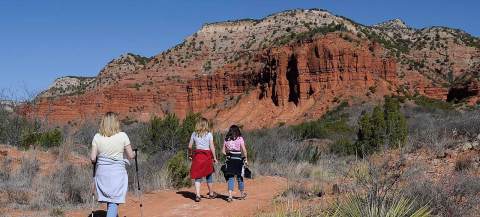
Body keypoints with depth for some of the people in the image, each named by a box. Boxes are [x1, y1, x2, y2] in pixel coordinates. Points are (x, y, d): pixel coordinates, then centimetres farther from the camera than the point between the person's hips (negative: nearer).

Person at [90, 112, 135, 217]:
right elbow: (131, 156, 0)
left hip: (102, 172, 3)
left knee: (108, 200, 14)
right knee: (114, 202, -1)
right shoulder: (122, 136, -6)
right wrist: (134, 153, 22)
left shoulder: (97, 137, -1)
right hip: (117, 173, -3)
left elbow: (93, 158, -1)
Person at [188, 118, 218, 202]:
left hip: (197, 155, 1)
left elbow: (190, 146, 4)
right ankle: (211, 194, 26)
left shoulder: (194, 134, 2)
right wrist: (214, 157, 2)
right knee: (209, 175, 13)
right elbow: (212, 147, -6)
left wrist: (190, 155, 18)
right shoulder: (209, 134, -5)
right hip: (207, 155, -1)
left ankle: (197, 195, -8)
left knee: (197, 176, 4)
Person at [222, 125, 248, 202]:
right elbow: (244, 150, -11)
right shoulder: (240, 138, -5)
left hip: (230, 160, 2)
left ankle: (230, 196, -6)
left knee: (230, 178, 5)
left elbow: (223, 151, 3)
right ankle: (242, 194, 28)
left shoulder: (226, 139, 3)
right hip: (238, 159, -2)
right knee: (239, 177, 12)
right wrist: (246, 159, -3)